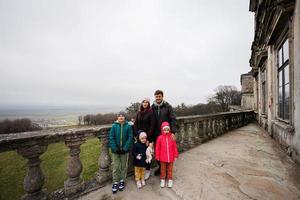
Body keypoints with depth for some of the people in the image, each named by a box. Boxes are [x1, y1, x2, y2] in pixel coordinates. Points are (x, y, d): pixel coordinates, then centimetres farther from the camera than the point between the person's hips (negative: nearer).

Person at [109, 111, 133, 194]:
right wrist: (115, 148, -14)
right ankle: (115, 182, 28)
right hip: (115, 150, 0)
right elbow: (111, 137, -7)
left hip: (124, 150, 0)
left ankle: (122, 181, 35)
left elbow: (130, 137, -9)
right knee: (115, 166, 9)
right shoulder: (114, 126, -7)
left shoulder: (128, 126, -8)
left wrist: (125, 148, -16)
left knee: (124, 166, 15)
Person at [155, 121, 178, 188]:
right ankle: (162, 180, 36)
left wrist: (175, 155, 2)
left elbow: (175, 147, -1)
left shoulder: (172, 137, -8)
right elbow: (157, 148, -6)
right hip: (162, 157, -1)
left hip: (171, 157, 1)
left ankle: (170, 180, 38)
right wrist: (157, 156, -4)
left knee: (170, 169, 18)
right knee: (163, 169, 17)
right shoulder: (160, 138, -13)